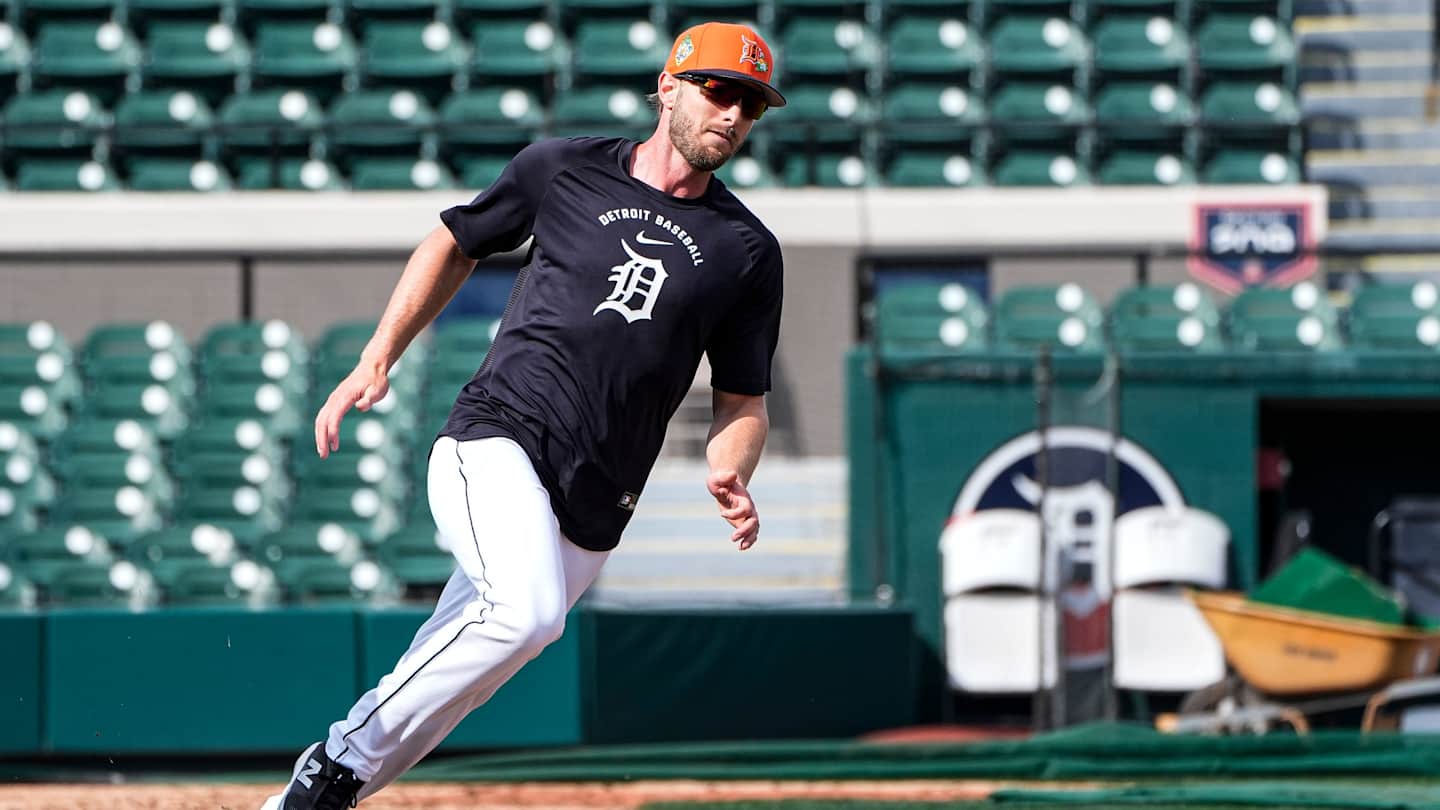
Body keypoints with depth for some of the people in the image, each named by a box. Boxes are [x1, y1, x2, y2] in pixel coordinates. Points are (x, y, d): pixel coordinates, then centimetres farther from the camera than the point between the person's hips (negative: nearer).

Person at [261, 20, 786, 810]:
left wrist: (728, 477, -6)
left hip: (589, 513, 4)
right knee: (527, 611, -30)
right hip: (494, 441, -3)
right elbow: (454, 244, 20)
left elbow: (742, 402, 16)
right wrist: (375, 360, 11)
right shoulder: (562, 169, 6)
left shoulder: (746, 252, 10)